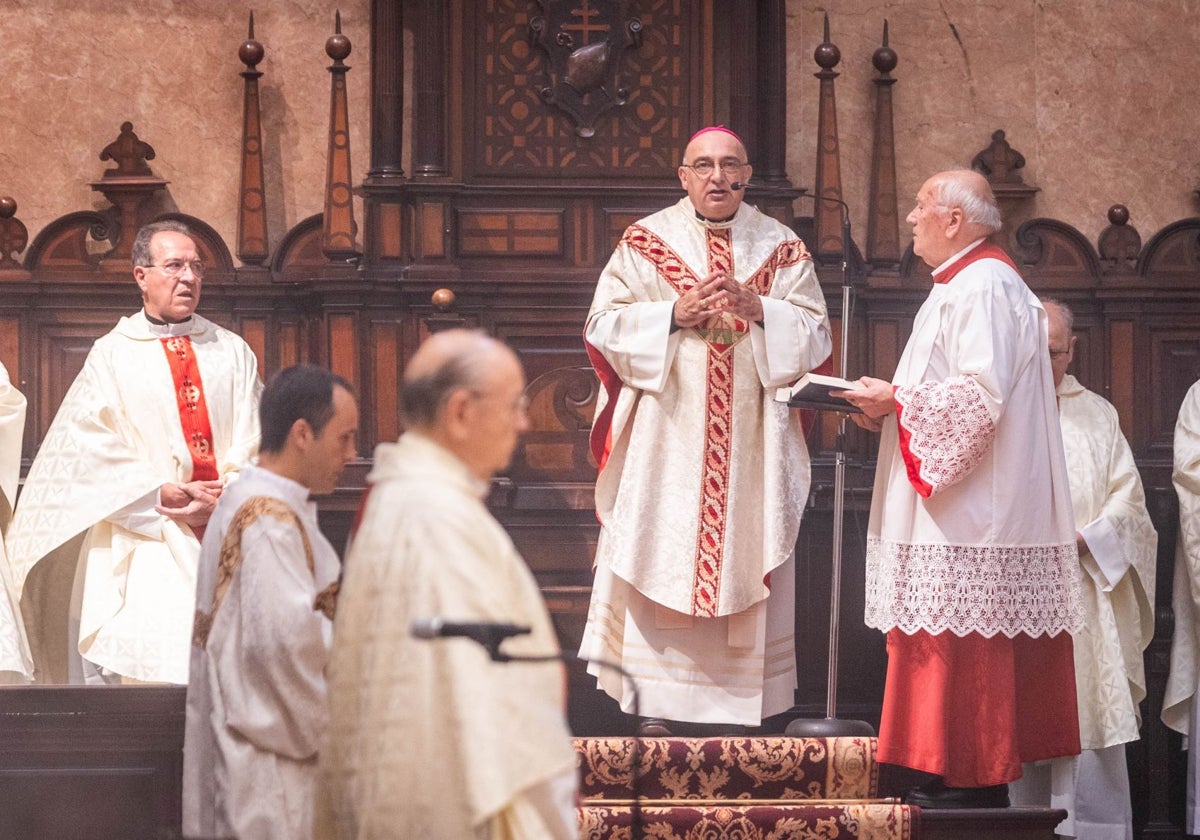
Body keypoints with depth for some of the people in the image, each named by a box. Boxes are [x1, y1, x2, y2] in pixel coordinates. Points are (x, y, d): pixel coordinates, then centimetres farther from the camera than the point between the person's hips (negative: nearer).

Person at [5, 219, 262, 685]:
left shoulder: (232, 352, 15)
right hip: (148, 542, -2)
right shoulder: (112, 356, 7)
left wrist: (227, 496, -10)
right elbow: (95, 448, -1)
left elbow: (256, 437, 8)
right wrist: (160, 495, -12)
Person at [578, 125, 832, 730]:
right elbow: (604, 325, -1)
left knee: (746, 560, 1)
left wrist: (758, 310, -13)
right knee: (663, 561, -4)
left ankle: (747, 699, 5)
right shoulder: (645, 242, 5)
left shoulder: (782, 248, 8)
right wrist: (675, 313, -13)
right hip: (666, 439, -1)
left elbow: (815, 335, 3)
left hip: (752, 443, 1)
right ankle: (660, 703, 0)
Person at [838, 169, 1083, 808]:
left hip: (971, 517, -11)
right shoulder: (966, 284, 20)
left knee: (963, 644, -9)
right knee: (957, 648, 10)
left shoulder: (982, 286, -13)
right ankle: (965, 778, 12)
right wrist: (891, 405, 12)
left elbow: (980, 395, -23)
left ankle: (975, 782, -7)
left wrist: (897, 400, -13)